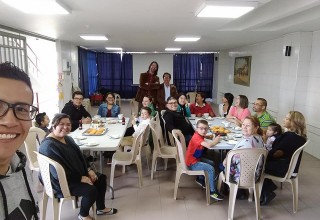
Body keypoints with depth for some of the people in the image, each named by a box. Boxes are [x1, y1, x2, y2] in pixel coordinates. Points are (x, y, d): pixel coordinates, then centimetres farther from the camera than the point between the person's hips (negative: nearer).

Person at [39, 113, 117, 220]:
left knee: (101, 178, 5)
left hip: (78, 174, 10)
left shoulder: (67, 138, 5)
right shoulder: (48, 146, -26)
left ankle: (101, 208, 24)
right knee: (91, 190, -23)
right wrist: (80, 178, -23)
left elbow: (79, 156, 13)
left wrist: (88, 170, -2)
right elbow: (58, 173, -28)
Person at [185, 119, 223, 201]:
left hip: (196, 159, 10)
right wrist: (216, 140, -20)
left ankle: (200, 179, 37)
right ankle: (212, 191, -6)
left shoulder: (199, 135, 1)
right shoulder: (196, 137, -27)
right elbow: (209, 145, -39)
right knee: (211, 169, -18)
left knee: (211, 163, 23)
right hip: (192, 164, -10)